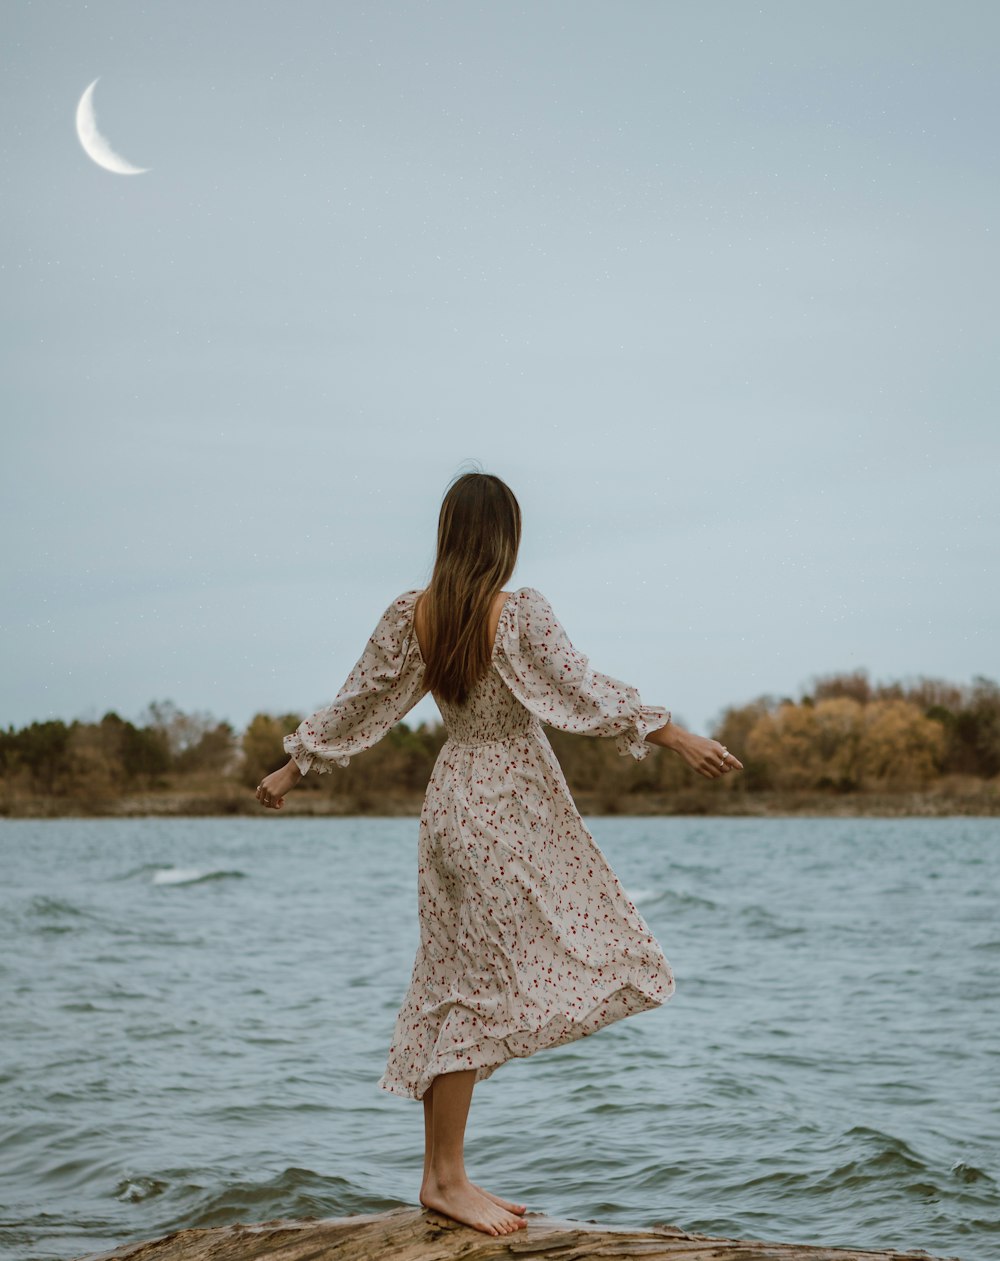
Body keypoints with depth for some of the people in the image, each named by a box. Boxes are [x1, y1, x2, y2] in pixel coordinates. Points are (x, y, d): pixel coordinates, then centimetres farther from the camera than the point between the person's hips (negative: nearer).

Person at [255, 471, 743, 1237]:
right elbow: (584, 691, -14)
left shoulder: (409, 618, 2)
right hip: (507, 811, -6)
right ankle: (445, 1177, 5)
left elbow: (360, 702, 8)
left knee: (459, 988, 11)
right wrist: (677, 738, -8)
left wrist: (293, 770, 20)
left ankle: (446, 1173, 16)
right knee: (473, 992, -2)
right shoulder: (522, 613, -15)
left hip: (457, 801, 7)